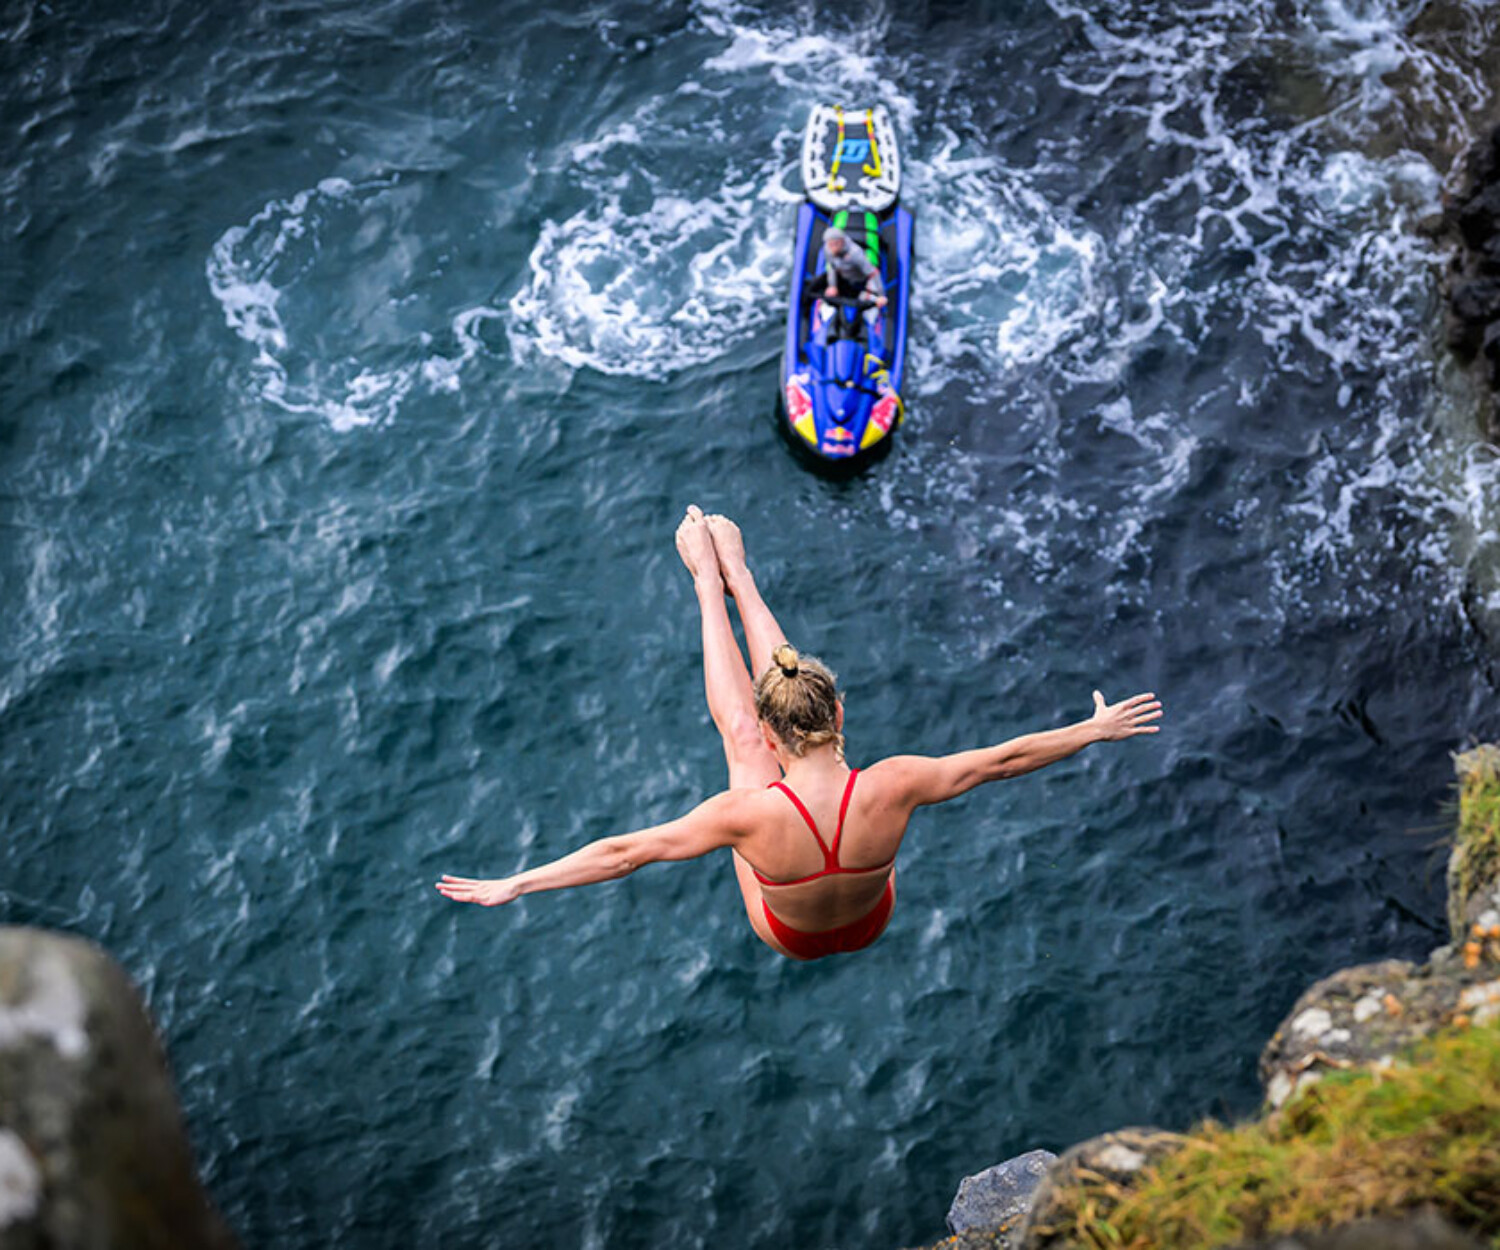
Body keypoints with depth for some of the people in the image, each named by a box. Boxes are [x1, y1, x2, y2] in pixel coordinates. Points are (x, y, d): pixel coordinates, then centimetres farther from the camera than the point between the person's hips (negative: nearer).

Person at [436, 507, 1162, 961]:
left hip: (787, 938, -2)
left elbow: (626, 852, -34)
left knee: (737, 727, 11)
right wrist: (1095, 730, -9)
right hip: (873, 923, 2)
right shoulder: (890, 789, -38)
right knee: (788, 681, 11)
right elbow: (1000, 760, -23)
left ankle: (709, 581, 35)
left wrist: (514, 885, -25)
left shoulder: (754, 813, -42)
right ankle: (737, 577, 33)